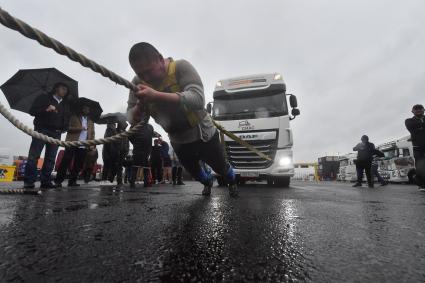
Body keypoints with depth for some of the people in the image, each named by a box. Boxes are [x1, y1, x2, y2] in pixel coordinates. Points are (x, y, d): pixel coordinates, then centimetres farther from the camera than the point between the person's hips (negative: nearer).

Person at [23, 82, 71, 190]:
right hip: (42, 130, -4)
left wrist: (64, 128, 3)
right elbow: (32, 111, 1)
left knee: (51, 158, 2)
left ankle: (45, 181, 5)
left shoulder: (66, 104, 21)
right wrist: (46, 109, -16)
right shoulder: (44, 98, 10)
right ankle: (28, 181, -8)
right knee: (34, 156, -10)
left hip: (56, 133, 4)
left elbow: (67, 117, 21)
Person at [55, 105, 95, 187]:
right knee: (65, 162, -3)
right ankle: (58, 180, 3)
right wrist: (79, 128, -15)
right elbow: (68, 128, -1)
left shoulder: (91, 121, 20)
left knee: (78, 165, 3)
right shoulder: (74, 117, 9)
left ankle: (72, 181, 10)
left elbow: (92, 133, 15)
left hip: (83, 146, 3)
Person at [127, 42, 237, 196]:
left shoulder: (181, 67, -26)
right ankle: (207, 182, 61)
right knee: (194, 172, 25)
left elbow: (197, 99, -41)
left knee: (220, 167, 17)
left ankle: (232, 181, 53)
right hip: (179, 142, 5)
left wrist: (156, 96, -50)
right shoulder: (138, 83, -12)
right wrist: (140, 106, -36)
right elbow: (133, 118, -13)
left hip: (203, 134, -4)